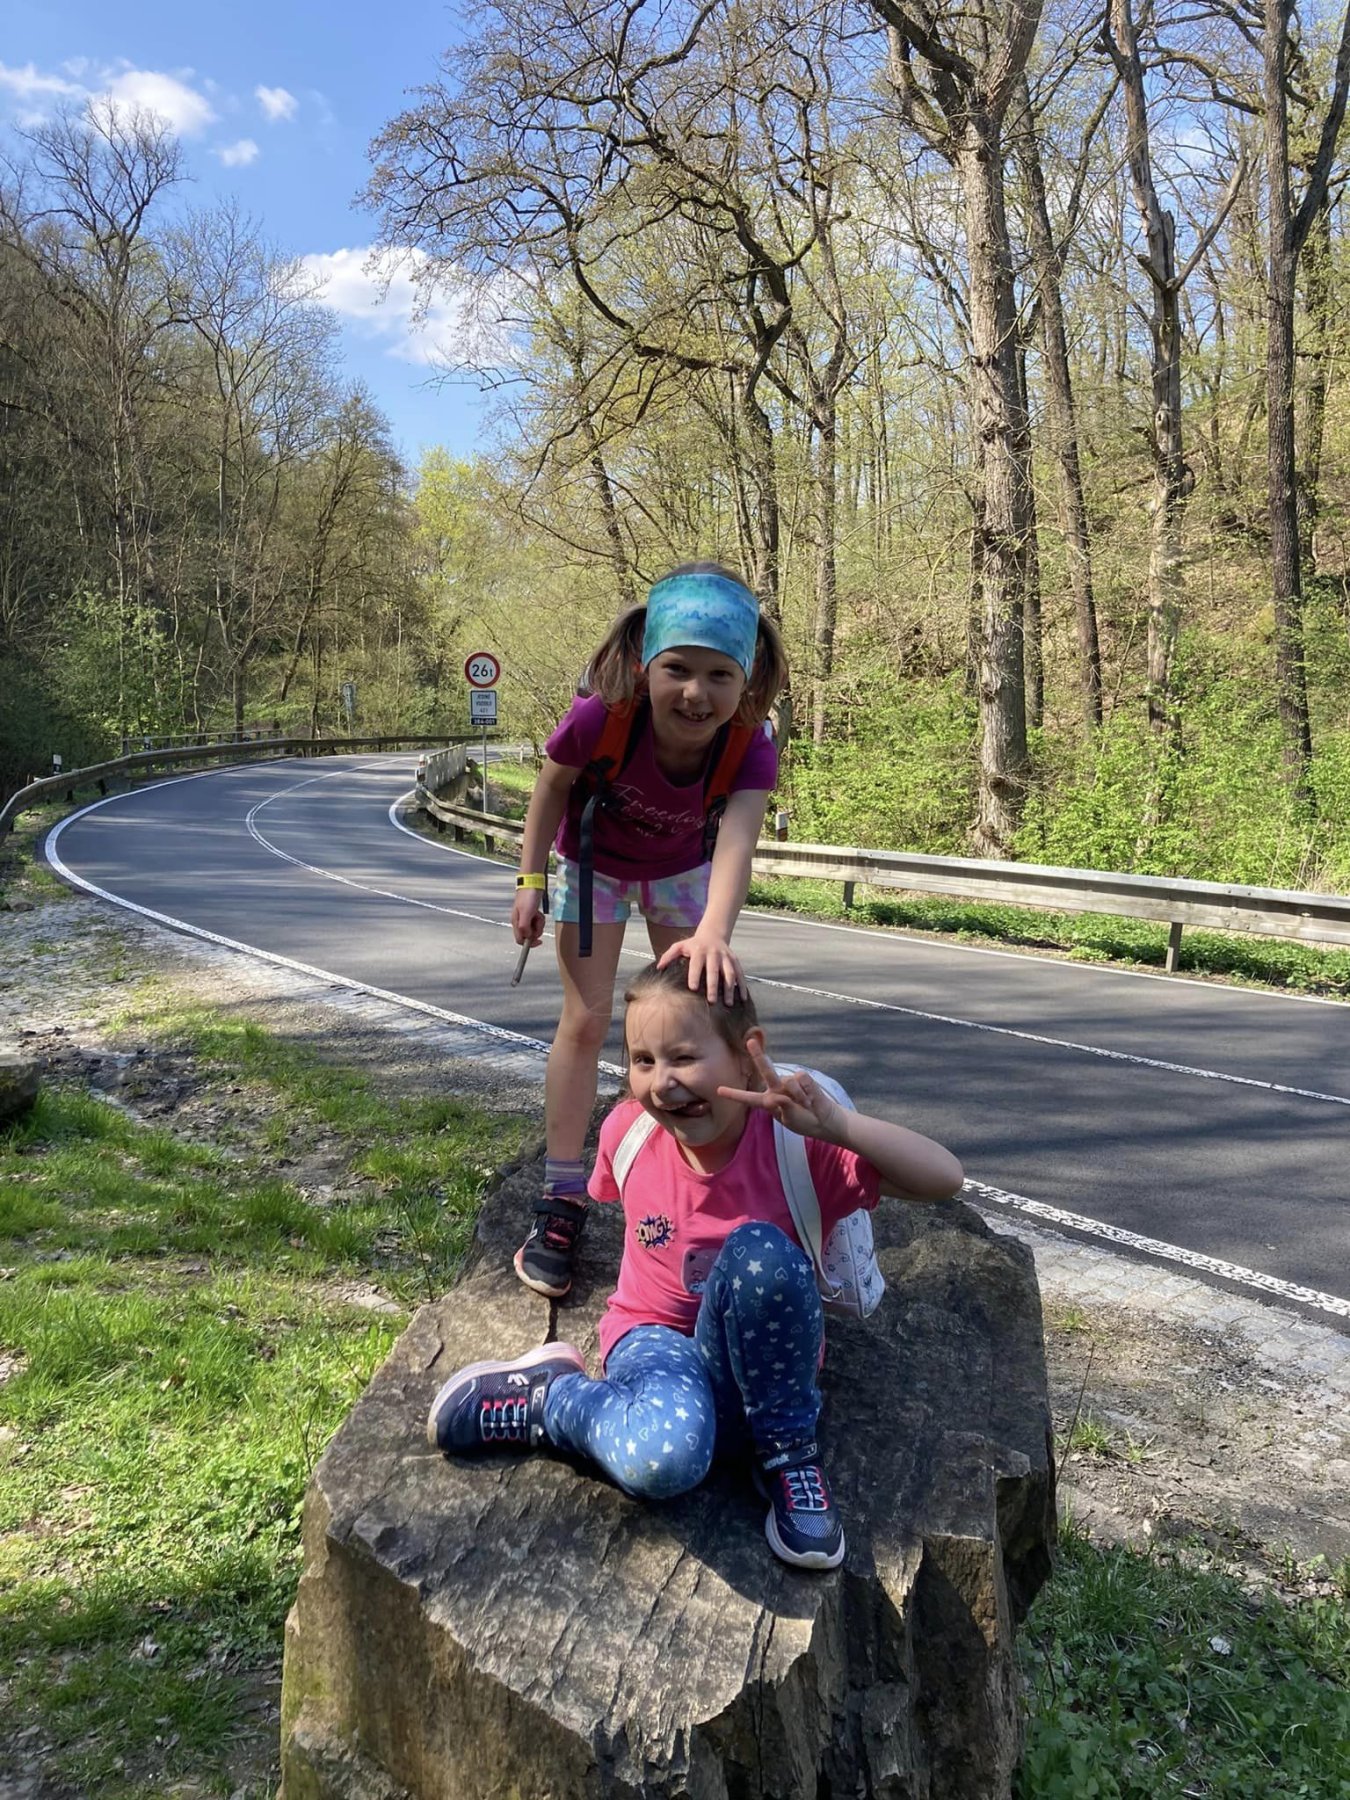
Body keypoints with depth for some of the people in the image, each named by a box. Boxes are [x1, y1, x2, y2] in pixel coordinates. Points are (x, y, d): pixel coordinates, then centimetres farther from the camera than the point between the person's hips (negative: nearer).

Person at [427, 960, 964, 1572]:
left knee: (759, 1249, -38)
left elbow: (944, 1178, -29)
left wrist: (838, 1124, -40)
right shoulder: (627, 1130, -10)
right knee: (662, 1458, -40)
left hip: (762, 1363, 0)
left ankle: (786, 1452, -15)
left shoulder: (795, 1144, -20)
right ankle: (549, 1396, -6)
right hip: (658, 1337, 0)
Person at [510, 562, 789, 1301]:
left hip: (683, 870, 2)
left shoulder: (751, 749, -36)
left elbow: (735, 841, -54)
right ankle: (561, 1200, 4)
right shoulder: (601, 717, -38)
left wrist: (713, 934, -71)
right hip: (594, 864, -1)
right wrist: (530, 880, -15)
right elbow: (552, 787, -17)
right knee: (585, 1020, -5)